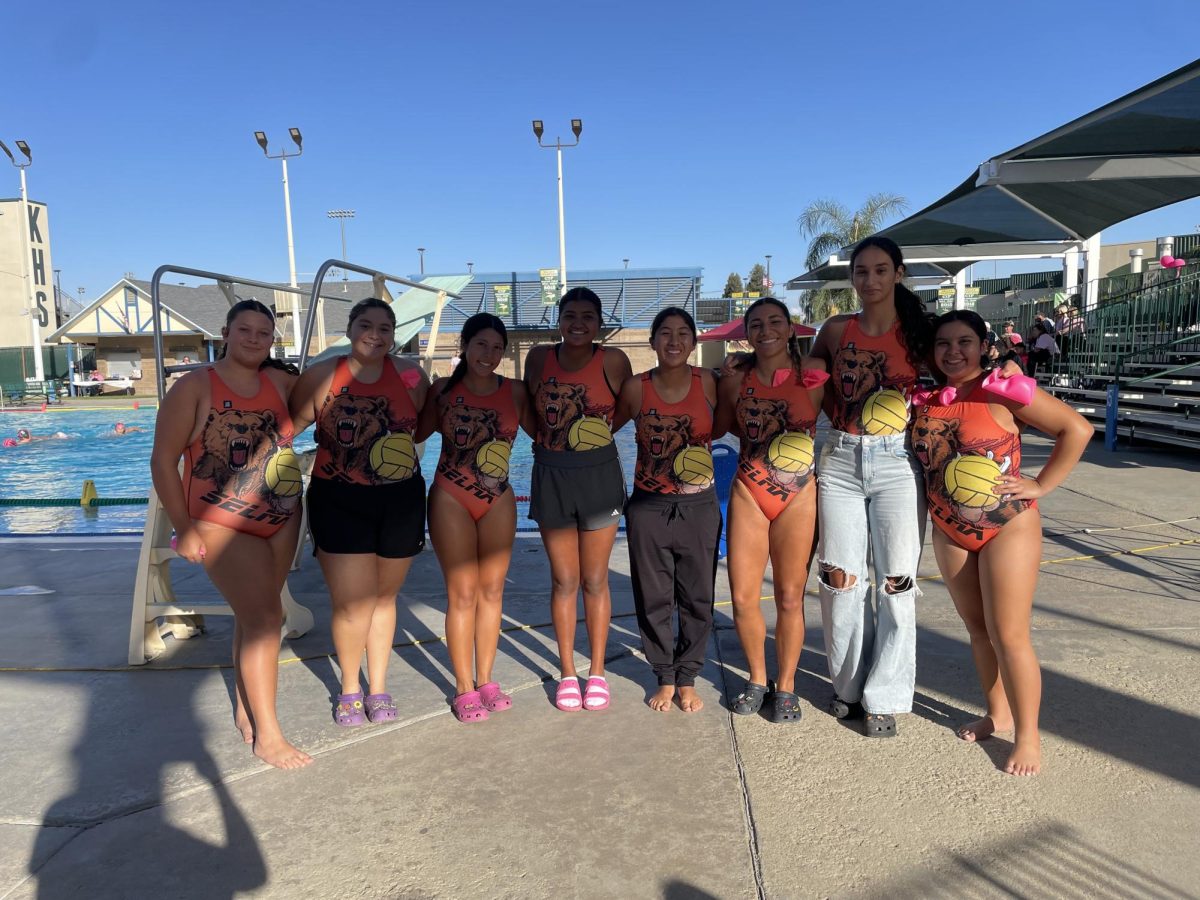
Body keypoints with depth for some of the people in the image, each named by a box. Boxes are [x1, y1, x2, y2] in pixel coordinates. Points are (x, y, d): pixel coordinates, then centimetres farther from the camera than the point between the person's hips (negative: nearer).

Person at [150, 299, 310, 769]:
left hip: (282, 522, 5)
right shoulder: (194, 387, -9)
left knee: (254, 615, 16)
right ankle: (266, 733, 0)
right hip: (222, 524, -5)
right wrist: (184, 530, -9)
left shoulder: (280, 382, 3)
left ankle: (245, 705, 34)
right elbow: (163, 460, -8)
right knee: (266, 616, -12)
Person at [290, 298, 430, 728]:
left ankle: (377, 688, 31)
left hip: (401, 499, 2)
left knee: (384, 597, 14)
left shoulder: (410, 376, 0)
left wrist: (403, 445, 1)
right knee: (354, 605, -6)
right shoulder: (321, 376, -5)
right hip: (340, 500, -2)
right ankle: (350, 688, 21)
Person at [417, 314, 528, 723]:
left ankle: (485, 680, 23)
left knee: (492, 590, 8)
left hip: (498, 501, 3)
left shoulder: (515, 391, 0)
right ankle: (464, 689, 12)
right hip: (451, 500, -2)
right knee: (462, 593, 0)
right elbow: (415, 433, -1)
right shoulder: (443, 390, -3)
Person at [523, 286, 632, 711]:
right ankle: (567, 673, 23)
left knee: (595, 580, 7)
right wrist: (548, 441, 3)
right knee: (564, 580, 8)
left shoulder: (613, 361, -8)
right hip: (550, 475, 2)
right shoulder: (539, 357, -1)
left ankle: (597, 672, 23)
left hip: (599, 474, -1)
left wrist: (596, 433, -1)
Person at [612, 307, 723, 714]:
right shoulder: (636, 388, -5)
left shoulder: (707, 383, -4)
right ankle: (665, 678, 26)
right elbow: (605, 427, 7)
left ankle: (687, 678, 27)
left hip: (699, 506, 1)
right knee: (654, 599, 8)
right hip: (649, 507, 0)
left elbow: (717, 429, 10)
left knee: (696, 598, 8)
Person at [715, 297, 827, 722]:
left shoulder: (812, 373, -3)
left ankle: (786, 686, 24)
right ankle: (757, 680, 25)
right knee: (743, 597, 3)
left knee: (790, 598, 5)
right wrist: (764, 433, 3)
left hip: (799, 497, -2)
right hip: (747, 495, 2)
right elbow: (721, 428, 14)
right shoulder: (735, 382, 2)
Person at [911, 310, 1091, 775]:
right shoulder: (927, 400, 3)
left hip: (1008, 527, -5)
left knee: (1008, 635, -3)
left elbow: (1077, 428, -12)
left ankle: (1028, 735, 12)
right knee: (977, 628, 15)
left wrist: (1041, 484, -12)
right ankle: (997, 713, 33)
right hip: (950, 532, 5)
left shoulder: (1002, 391, -13)